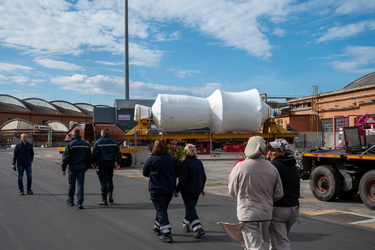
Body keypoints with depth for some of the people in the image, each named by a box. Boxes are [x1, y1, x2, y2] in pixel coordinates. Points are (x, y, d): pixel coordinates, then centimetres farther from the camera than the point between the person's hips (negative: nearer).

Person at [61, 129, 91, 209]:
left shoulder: (70, 144, -7)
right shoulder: (86, 144, 6)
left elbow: (65, 157, -8)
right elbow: (89, 157, 13)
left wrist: (63, 169, -4)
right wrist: (87, 167, 23)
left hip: (73, 167, -2)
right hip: (82, 166, 2)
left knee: (71, 184, 12)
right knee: (80, 184, 1)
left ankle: (70, 201, 26)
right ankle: (80, 202, -5)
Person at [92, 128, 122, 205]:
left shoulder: (98, 142, -5)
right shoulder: (114, 142, 4)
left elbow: (95, 154, -7)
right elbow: (118, 153, 6)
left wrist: (94, 163, 3)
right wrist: (118, 163, 13)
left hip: (102, 163, -3)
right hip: (111, 163, 3)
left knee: (103, 181, 1)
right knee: (110, 179, 20)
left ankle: (104, 199, 2)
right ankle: (110, 196, 12)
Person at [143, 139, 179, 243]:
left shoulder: (151, 159, -12)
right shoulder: (172, 160, -3)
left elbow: (145, 173, 0)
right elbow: (177, 174, 4)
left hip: (156, 189, -4)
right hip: (169, 189, 4)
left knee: (161, 211, -1)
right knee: (163, 209, 20)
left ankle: (167, 234, -7)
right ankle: (157, 228, 38)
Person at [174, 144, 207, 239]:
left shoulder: (185, 163, -15)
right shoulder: (199, 162, 7)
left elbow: (182, 179, -18)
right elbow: (203, 177, 14)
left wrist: (177, 190, -10)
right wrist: (201, 188, 25)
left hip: (187, 190, -7)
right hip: (197, 190, 7)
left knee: (190, 208, -4)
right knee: (190, 207, 21)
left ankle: (198, 228, -14)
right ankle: (186, 224, 36)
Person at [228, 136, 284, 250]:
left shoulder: (240, 166, -13)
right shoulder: (272, 168, -3)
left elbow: (232, 191, -2)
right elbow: (279, 194, 2)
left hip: (247, 214, -4)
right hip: (266, 214, 5)